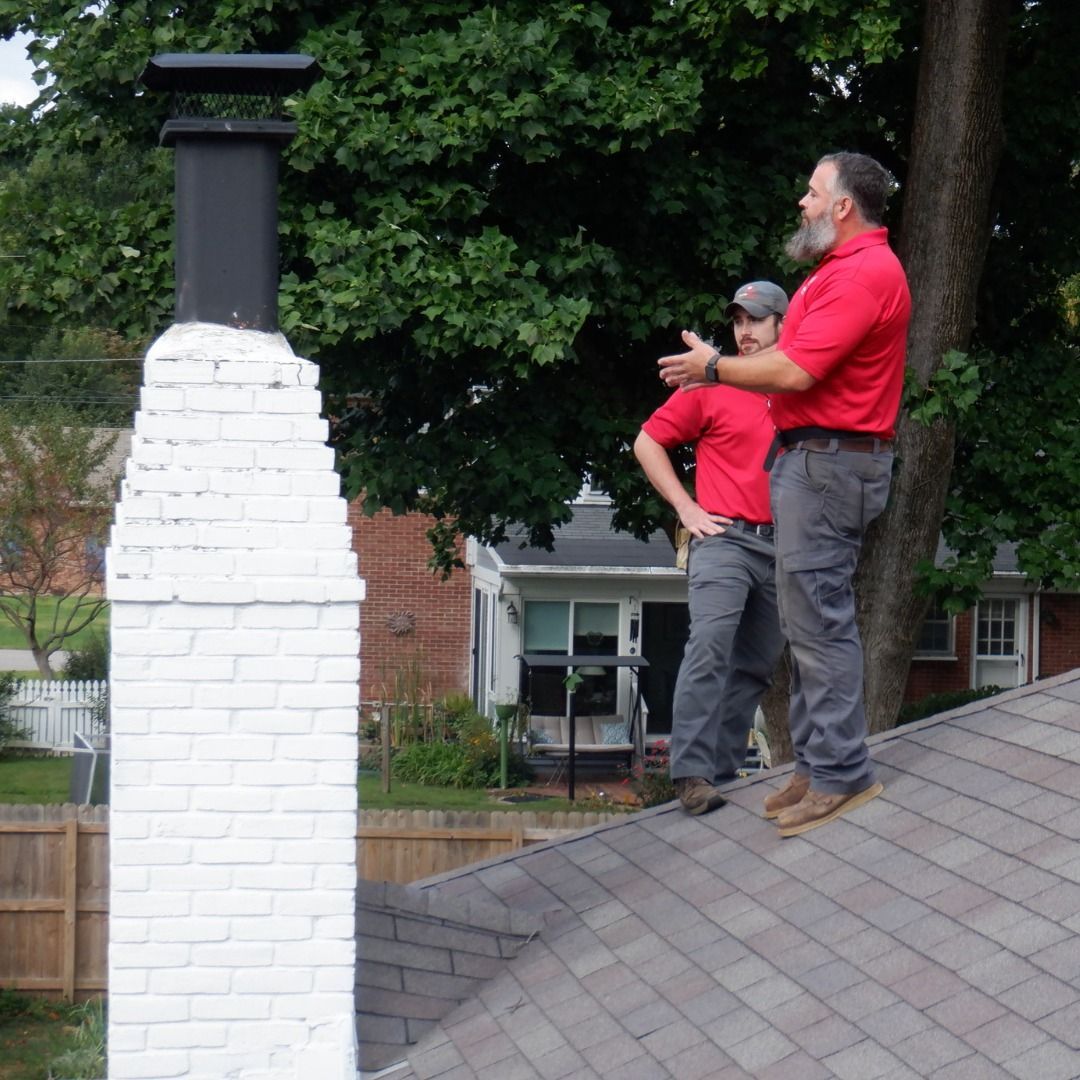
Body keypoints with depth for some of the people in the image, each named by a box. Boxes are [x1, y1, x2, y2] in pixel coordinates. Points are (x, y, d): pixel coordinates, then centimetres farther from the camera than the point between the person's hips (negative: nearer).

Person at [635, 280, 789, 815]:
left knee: (755, 666, 7)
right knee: (710, 646, -19)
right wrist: (687, 508, -1)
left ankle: (723, 770, 14)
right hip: (725, 538, -5)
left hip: (782, 548, 5)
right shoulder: (712, 386, 1)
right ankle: (692, 772, -24)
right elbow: (648, 442, 6)